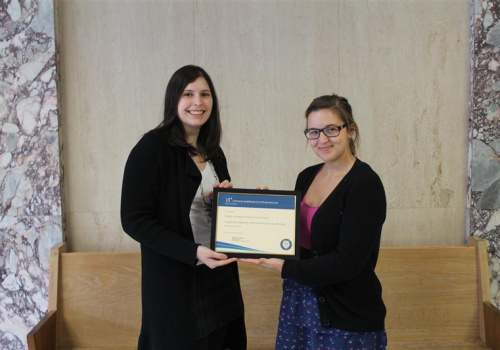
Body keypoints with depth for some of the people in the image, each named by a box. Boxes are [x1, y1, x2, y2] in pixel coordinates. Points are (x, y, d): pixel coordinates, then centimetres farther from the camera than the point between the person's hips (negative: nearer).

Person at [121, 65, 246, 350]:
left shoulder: (213, 151, 8)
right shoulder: (152, 147, -12)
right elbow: (134, 221, -16)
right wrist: (193, 252, -24)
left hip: (219, 275, 6)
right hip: (174, 279, -6)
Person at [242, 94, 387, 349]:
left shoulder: (365, 184, -16)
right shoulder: (306, 177, 5)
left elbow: (347, 262, -20)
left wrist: (284, 268, -22)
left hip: (346, 317, -6)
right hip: (298, 302, 6)